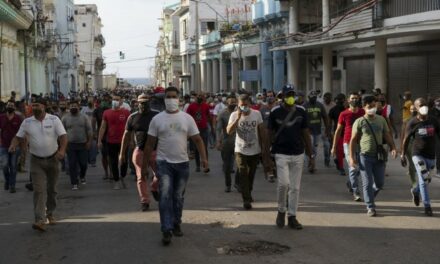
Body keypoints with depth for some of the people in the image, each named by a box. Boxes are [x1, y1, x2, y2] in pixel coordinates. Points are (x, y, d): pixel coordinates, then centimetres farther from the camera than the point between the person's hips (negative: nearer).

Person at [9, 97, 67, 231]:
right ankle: (40, 220, -15)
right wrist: (13, 144, -17)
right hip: (36, 161, 0)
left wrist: (62, 150, -29)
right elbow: (18, 137, 6)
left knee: (52, 189, 14)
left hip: (53, 159, 0)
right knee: (39, 190, -10)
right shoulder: (27, 122, 0)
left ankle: (50, 213, 34)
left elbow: (63, 136, -11)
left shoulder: (54, 120, -6)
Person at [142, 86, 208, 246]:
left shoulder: (187, 118, 3)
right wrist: (144, 165, 2)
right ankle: (167, 230, -10)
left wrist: (204, 157, -12)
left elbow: (197, 139, 2)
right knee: (165, 196, -11)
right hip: (164, 163, -2)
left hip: (182, 163, 2)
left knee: (178, 197, 12)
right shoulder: (157, 119, 0)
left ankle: (176, 224, 29)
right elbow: (150, 144, 3)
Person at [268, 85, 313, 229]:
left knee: (295, 187, 5)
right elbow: (271, 135, 4)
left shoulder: (301, 112, 6)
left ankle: (292, 216, 15)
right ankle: (281, 210, 9)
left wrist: (311, 155, 8)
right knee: (284, 183, -15)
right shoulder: (275, 113, -1)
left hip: (298, 154, 3)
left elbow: (306, 134, 10)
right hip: (281, 154, -3)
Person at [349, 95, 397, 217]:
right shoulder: (359, 122, -4)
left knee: (380, 183, 8)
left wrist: (393, 147, -8)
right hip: (365, 156, -3)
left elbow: (387, 135, 9)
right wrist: (352, 157, -8)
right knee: (368, 183, -1)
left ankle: (369, 198, 35)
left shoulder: (381, 120, 7)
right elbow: (353, 140, -2)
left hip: (379, 156, 4)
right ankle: (370, 207, 7)